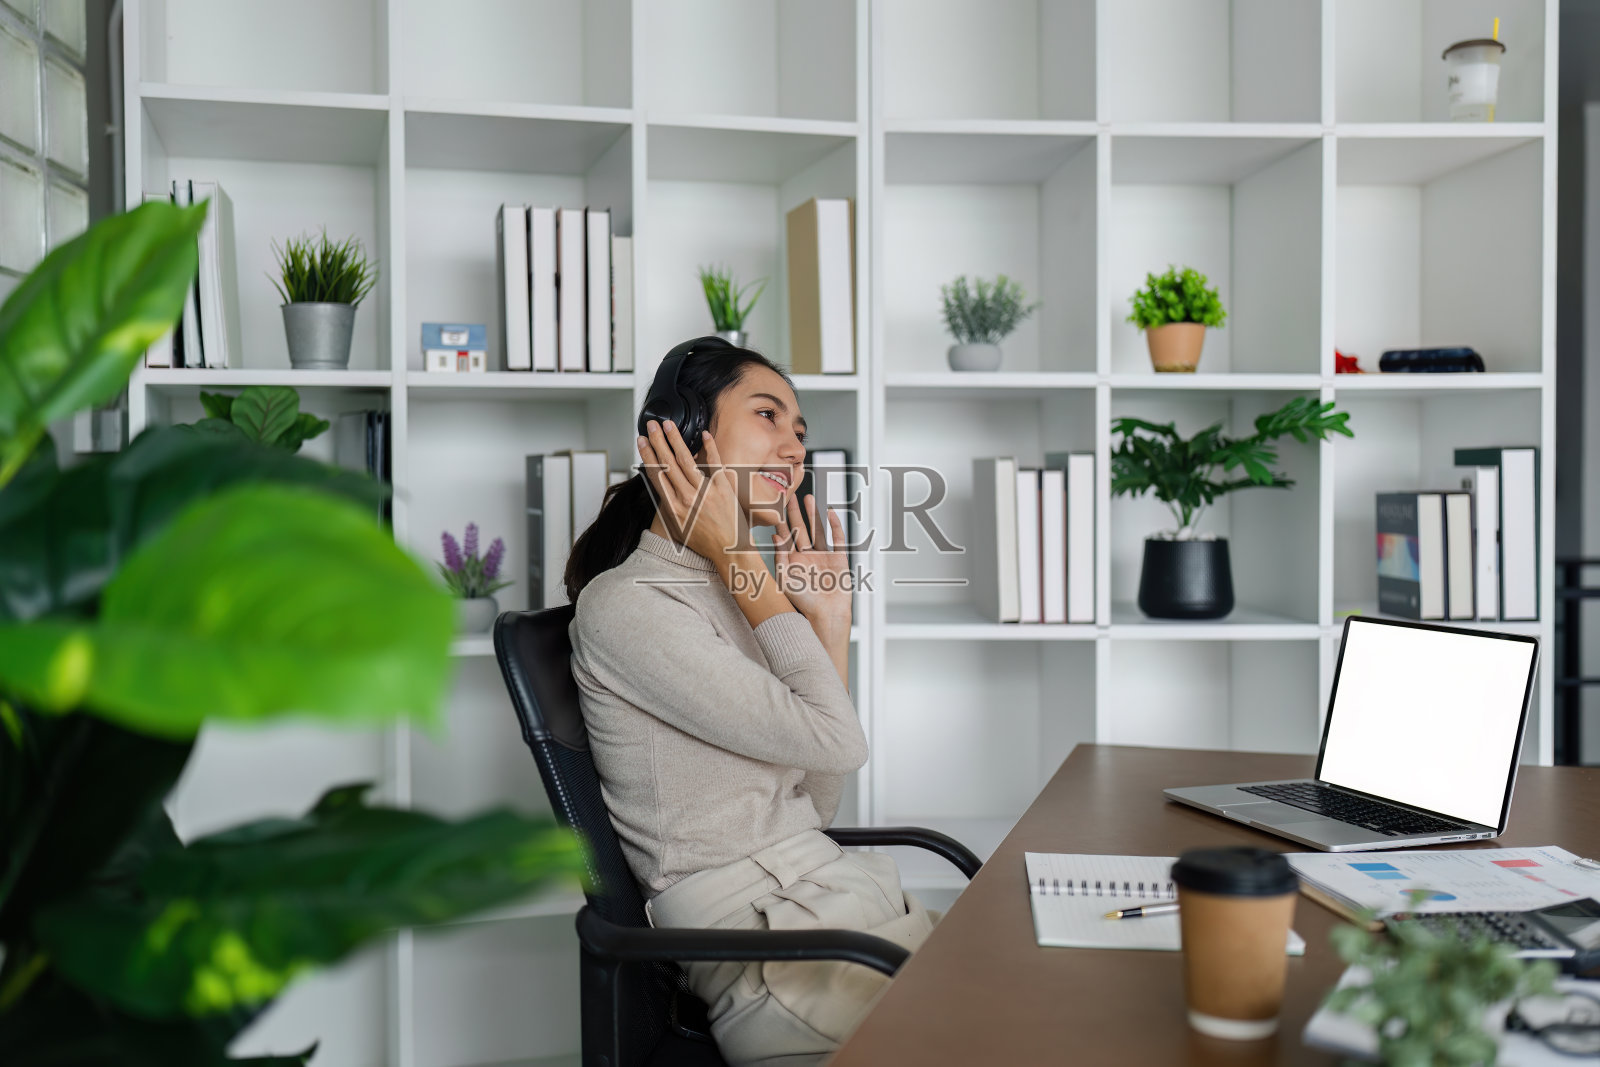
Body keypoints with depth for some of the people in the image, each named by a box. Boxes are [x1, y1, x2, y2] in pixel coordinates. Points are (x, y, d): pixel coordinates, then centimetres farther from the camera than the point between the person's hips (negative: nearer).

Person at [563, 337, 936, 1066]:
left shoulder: (731, 591, 15)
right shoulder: (623, 603, -11)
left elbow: (818, 802, 11)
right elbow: (836, 744, -15)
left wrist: (827, 617, 7)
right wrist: (740, 561, -11)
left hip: (847, 901, 8)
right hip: (776, 969, -8)